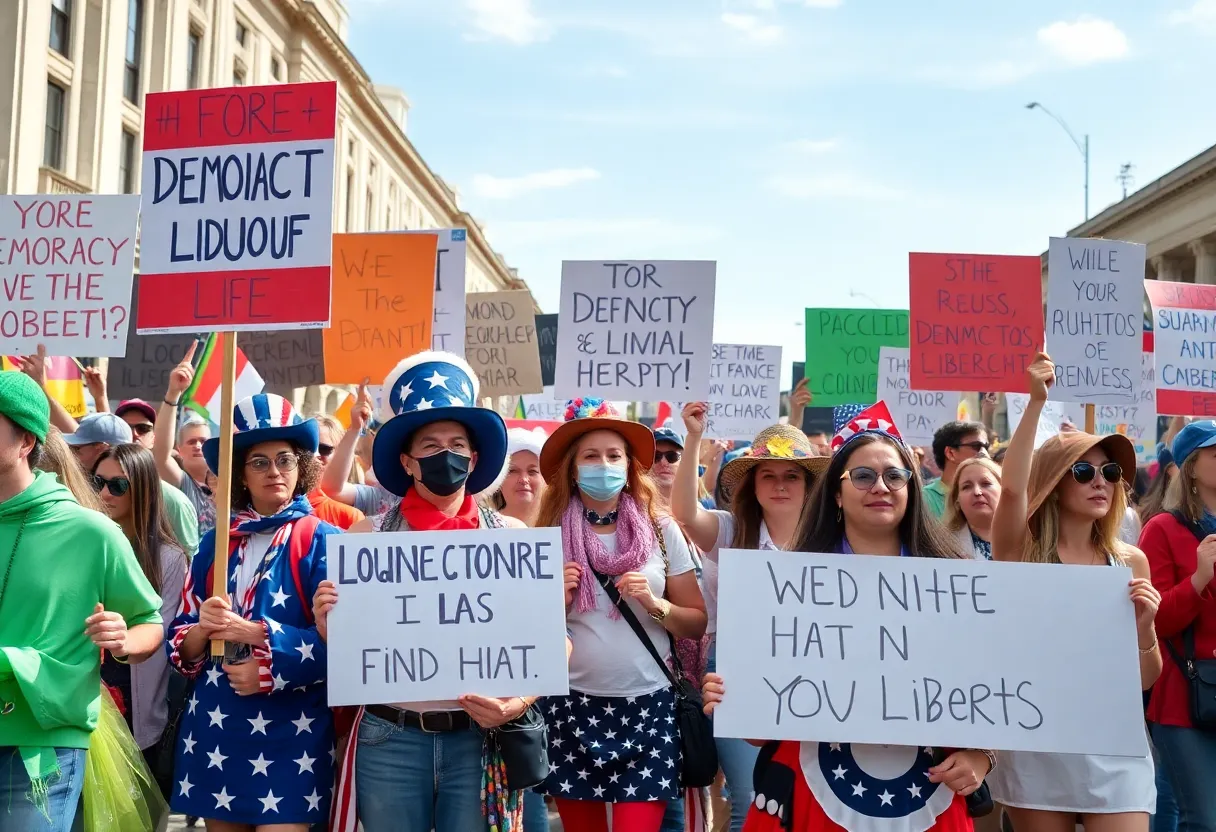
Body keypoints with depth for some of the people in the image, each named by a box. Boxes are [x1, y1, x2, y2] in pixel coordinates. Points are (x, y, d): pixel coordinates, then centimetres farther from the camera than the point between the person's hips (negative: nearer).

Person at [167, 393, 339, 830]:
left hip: (290, 732, -4)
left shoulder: (321, 541, -4)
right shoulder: (215, 543, 8)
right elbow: (179, 642, 8)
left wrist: (257, 634, -17)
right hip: (214, 727, 4)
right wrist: (204, 630, -13)